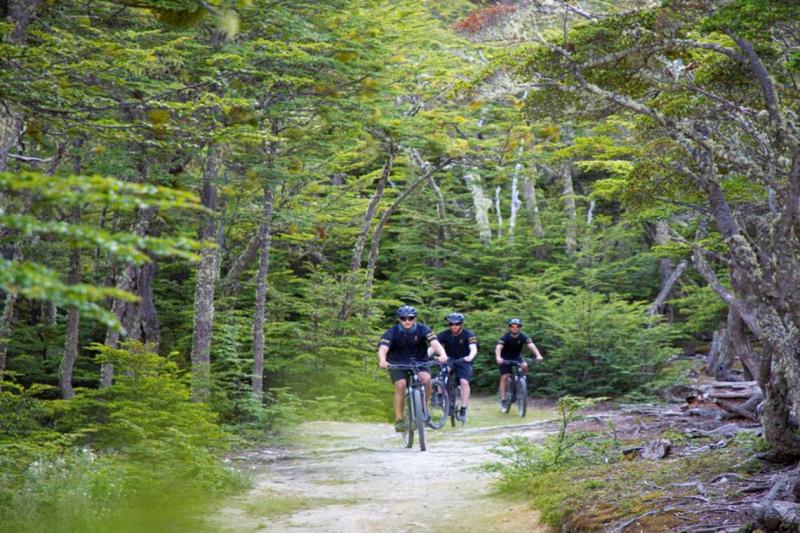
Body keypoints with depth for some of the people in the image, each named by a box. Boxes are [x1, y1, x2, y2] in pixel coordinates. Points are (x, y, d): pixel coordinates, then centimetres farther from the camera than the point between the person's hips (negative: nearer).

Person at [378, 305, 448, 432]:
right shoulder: (392, 332, -18)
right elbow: (383, 349, -32)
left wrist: (442, 354, -51)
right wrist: (382, 360, -54)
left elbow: (435, 343, -29)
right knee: (401, 385, -25)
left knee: (426, 378, -28)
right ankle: (399, 420, -17)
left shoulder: (423, 330, -15)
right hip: (398, 364, -1)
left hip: (419, 362, 1)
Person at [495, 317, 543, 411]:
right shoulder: (505, 337, -24)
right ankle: (503, 399, -8)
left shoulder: (523, 337, -19)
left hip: (517, 357, 2)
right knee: (504, 377, -13)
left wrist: (538, 355, -50)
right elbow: (498, 347, -38)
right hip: (505, 359, -2)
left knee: (524, 366, -28)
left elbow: (531, 346, -32)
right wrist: (498, 357, -58)